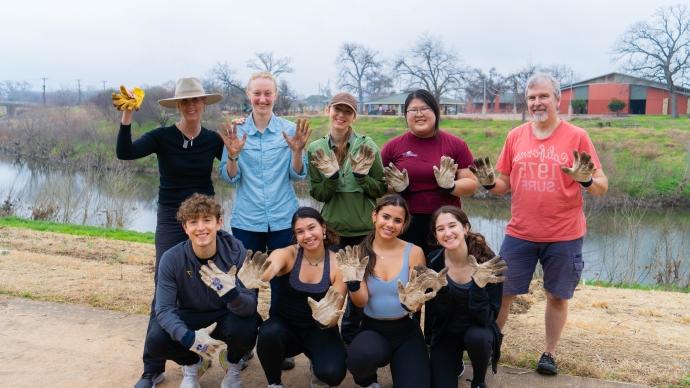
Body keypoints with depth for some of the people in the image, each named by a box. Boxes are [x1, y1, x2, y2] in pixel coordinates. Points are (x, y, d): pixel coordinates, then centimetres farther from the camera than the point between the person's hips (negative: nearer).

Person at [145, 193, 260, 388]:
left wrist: (231, 293, -51)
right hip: (189, 318, 1)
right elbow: (164, 309, -20)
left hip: (225, 316, -1)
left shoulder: (236, 252, -23)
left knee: (245, 328, -34)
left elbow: (249, 307, -28)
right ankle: (193, 364, 10)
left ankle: (232, 363, 5)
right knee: (155, 341, -26)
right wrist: (189, 337, -38)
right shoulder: (171, 259, -19)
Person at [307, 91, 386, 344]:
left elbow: (381, 190, -1)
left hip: (365, 230, 0)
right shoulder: (316, 149, 0)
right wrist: (331, 177, -19)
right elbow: (317, 194, 0)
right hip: (331, 229, 0)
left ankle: (351, 339, 34)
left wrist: (362, 176, -19)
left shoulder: (367, 146, -5)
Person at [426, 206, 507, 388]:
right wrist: (439, 287, -33)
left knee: (477, 337, -35)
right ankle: (455, 363, 24)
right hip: (446, 333, 2)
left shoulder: (488, 262, -22)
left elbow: (487, 317, -24)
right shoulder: (434, 262, -16)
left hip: (478, 329, -1)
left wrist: (479, 285, -39)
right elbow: (438, 313, -14)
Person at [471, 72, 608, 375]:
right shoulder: (515, 136, 3)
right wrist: (489, 182, -12)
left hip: (564, 237, -2)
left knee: (557, 296, 11)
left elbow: (602, 187, -5)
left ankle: (549, 353, 29)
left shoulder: (577, 137, -5)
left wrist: (586, 180, -26)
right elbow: (505, 185, 9)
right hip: (519, 234, 2)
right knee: (501, 292, 7)